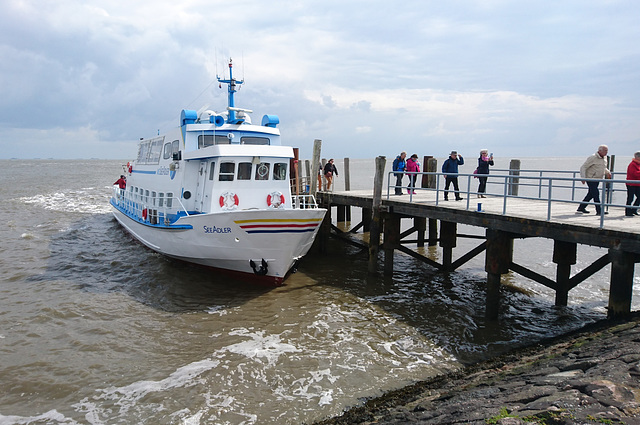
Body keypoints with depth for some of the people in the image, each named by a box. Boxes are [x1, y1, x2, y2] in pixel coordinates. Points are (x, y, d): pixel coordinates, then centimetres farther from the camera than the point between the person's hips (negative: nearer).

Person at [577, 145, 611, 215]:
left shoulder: (604, 158, 10)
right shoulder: (593, 158, -16)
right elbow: (583, 167, -16)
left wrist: (607, 173, 15)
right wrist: (583, 178, -25)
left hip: (597, 179, 9)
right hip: (591, 179, -9)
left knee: (590, 194, 13)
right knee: (596, 194, -13)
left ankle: (581, 208, 23)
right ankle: (599, 211, -12)